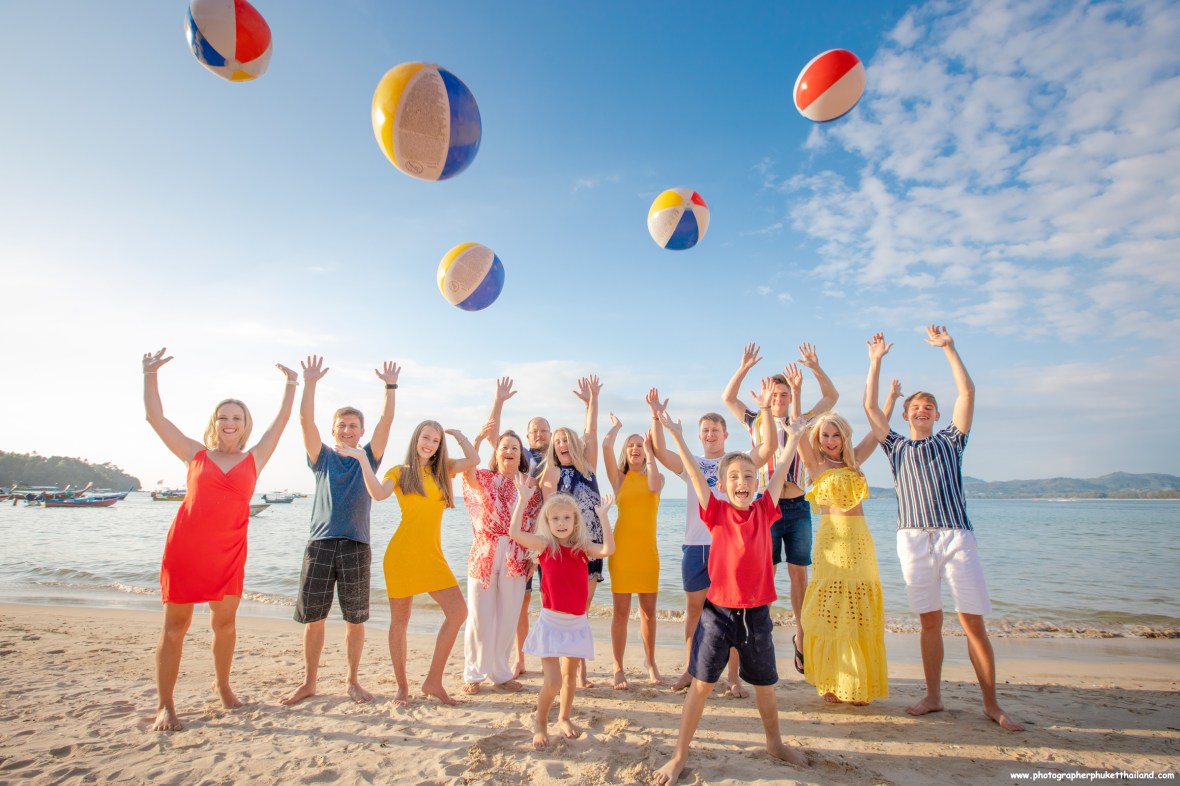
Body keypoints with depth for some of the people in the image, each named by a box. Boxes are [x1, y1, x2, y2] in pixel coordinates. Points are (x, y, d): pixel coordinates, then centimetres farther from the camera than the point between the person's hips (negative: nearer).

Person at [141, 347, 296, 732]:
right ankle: (165, 706, 17)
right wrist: (150, 375, 7)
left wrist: (291, 385, 14)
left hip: (228, 552, 1)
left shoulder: (254, 459, 7)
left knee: (225, 623, 11)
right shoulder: (196, 454, 7)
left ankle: (222, 685, 32)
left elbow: (281, 421, 10)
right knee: (175, 626, 6)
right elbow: (155, 416, 9)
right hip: (184, 547, -1)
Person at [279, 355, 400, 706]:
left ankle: (353, 681, 21)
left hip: (356, 546, 0)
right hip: (320, 544, 1)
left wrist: (390, 387, -13)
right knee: (312, 617, 7)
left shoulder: (368, 458, 8)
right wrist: (310, 383, -13)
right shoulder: (322, 457, 9)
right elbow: (306, 420, -3)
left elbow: (386, 421, -2)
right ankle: (308, 683, 23)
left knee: (355, 619, 6)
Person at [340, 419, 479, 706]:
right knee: (400, 621, 8)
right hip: (402, 553, -3)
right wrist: (362, 459, -18)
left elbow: (473, 459, -2)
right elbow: (378, 493, -16)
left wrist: (457, 434, 10)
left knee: (458, 612, -6)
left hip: (432, 556, 3)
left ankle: (433, 681, 8)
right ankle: (402, 687, 24)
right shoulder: (399, 472, 2)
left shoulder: (442, 471, 11)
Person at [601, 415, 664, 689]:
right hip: (623, 547, -1)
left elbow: (654, 486, -18)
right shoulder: (619, 478, 4)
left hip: (648, 549, 2)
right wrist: (616, 426, 8)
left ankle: (650, 661, 30)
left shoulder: (657, 477, 8)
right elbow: (606, 445, -11)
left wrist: (649, 452, -7)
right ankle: (618, 668, 15)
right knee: (621, 611, 2)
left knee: (648, 611, 12)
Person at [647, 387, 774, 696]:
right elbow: (661, 452, -4)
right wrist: (656, 417, -15)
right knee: (694, 609, 12)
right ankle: (689, 670, 26)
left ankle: (734, 676, 17)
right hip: (695, 545, 2)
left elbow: (767, 448, -10)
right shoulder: (691, 463, 11)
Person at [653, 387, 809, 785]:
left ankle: (774, 743, 45)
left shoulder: (764, 510, -2)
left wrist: (796, 434, 0)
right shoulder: (717, 512, -7)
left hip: (756, 612, 2)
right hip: (718, 611, -2)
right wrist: (676, 434, -21)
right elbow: (694, 472, -15)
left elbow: (781, 466, 0)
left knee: (765, 685, 19)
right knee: (700, 685, 2)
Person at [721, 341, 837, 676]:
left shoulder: (801, 423, 11)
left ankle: (801, 636, 21)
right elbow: (728, 398, 6)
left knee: (799, 574, 7)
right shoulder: (756, 423, 9)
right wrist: (744, 368, -4)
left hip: (797, 507, 1)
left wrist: (815, 368, -4)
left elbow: (832, 397, 8)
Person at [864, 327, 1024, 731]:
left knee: (974, 622, -1)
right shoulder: (896, 445, 17)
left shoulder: (950, 440, 15)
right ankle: (933, 697, 17)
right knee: (930, 622, 6)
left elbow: (967, 392, 8)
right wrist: (876, 361, 9)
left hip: (956, 535, -1)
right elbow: (870, 407, 10)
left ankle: (992, 705, 10)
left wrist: (948, 348, 8)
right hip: (914, 538, 1)